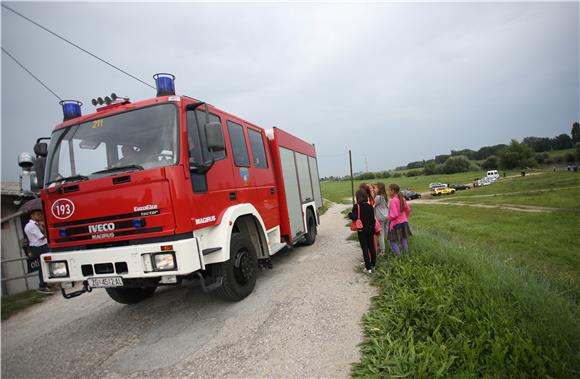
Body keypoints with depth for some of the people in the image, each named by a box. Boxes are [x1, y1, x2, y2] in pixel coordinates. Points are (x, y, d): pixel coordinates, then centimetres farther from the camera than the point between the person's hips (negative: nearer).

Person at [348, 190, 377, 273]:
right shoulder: (370, 206, -2)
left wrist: (349, 214, -4)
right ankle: (373, 264, 29)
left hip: (361, 230, -4)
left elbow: (354, 217, -25)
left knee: (365, 248, 2)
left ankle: (368, 268, 4)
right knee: (371, 247, 16)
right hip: (370, 229, 4)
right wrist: (373, 229, 11)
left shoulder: (356, 206, -15)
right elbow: (373, 219, 1)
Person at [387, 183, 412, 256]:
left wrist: (388, 218, -7)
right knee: (404, 240, 14)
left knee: (393, 241, 2)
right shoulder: (402, 199, 4)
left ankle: (399, 257, 0)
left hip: (396, 223, -8)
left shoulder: (393, 201, -20)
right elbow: (408, 210, 13)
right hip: (404, 222, 8)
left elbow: (394, 215, -25)